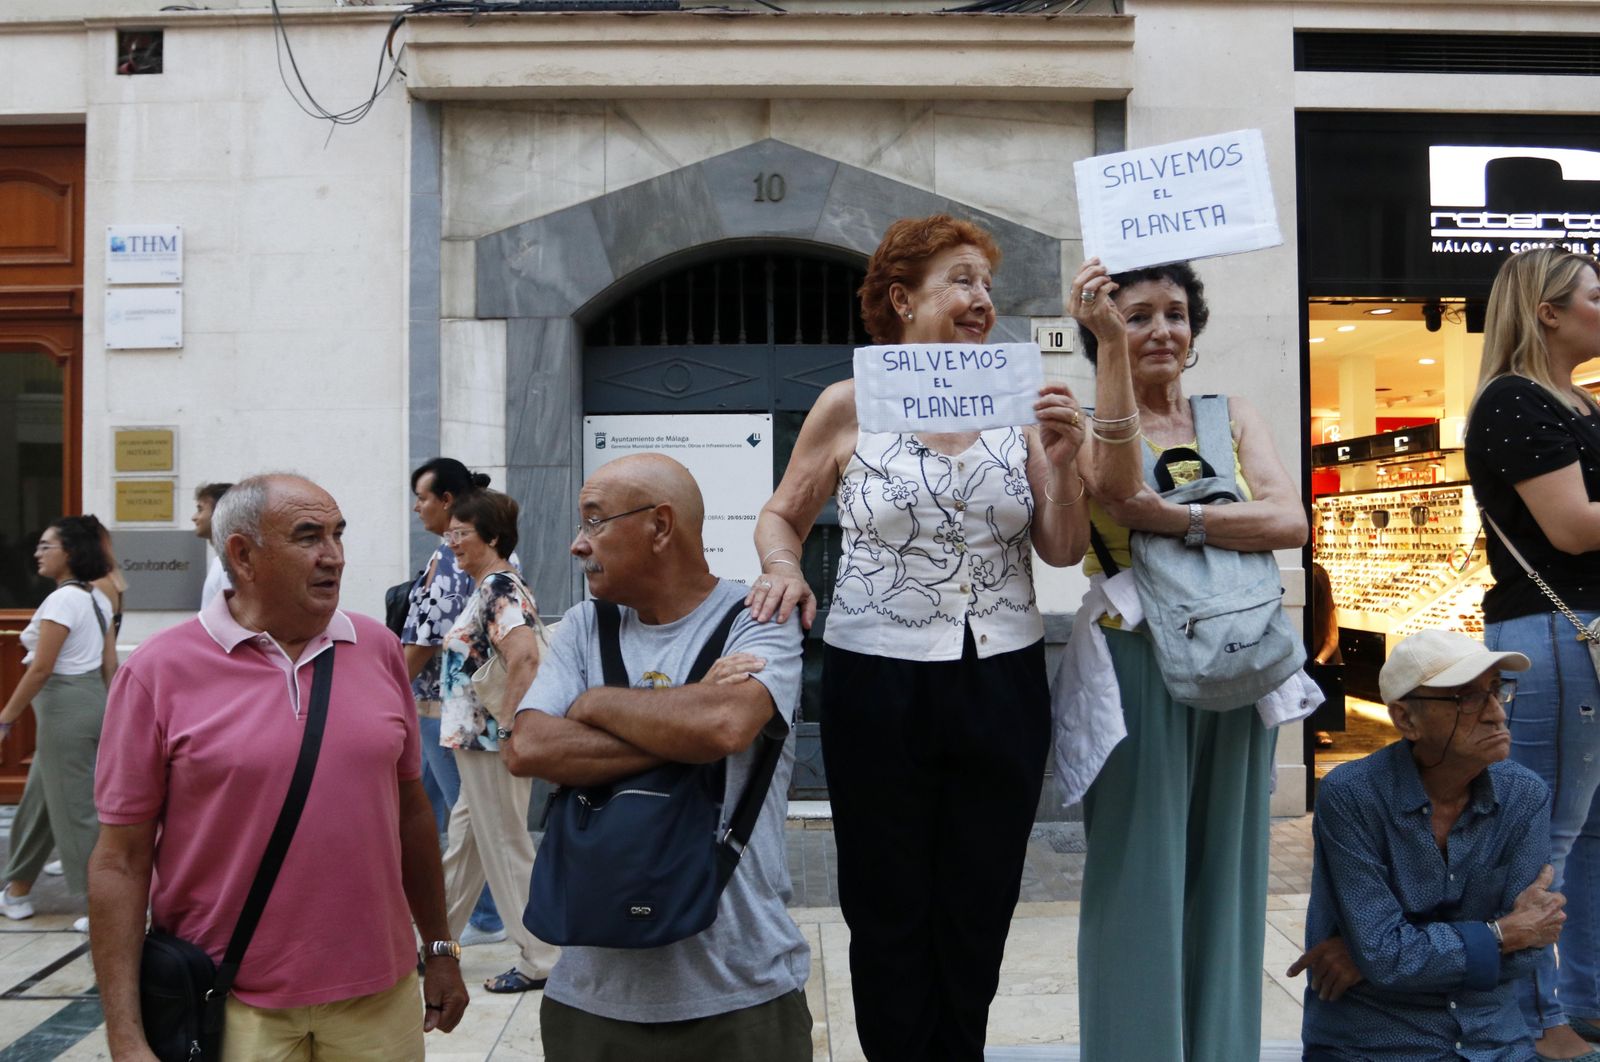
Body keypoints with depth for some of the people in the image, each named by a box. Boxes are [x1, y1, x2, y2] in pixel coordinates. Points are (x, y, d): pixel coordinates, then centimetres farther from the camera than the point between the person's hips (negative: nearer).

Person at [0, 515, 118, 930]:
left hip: (65, 708, -10)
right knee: (38, 801, 21)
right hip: (92, 702, 10)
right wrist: (107, 711, 19)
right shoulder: (98, 599, 9)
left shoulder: (62, 600, -18)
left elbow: (41, 669, -19)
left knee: (76, 810, -2)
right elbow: (110, 663, 12)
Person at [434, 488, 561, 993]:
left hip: (491, 743, -10)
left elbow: (525, 656, -33)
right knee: (463, 844, 19)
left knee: (507, 849, 1)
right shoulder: (490, 586, 13)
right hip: (475, 740, 10)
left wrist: (506, 722, -26)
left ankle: (541, 960, 12)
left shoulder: (500, 587, -18)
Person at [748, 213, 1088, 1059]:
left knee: (978, 910, 16)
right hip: (878, 685, -2)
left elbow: (1063, 551, 4)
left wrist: (1061, 462, -12)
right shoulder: (849, 406, -3)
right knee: (889, 910, 10)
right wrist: (781, 568, -13)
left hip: (1002, 683, 3)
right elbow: (781, 517, 7)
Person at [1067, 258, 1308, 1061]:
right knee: (1141, 874, 2)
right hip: (1137, 670, -3)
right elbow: (1118, 484, -24)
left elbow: (1290, 521, -6)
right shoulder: (1087, 424, 0)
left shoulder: (1232, 417, 10)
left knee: (1223, 872, 12)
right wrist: (1109, 343, -26)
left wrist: (1174, 519, -18)